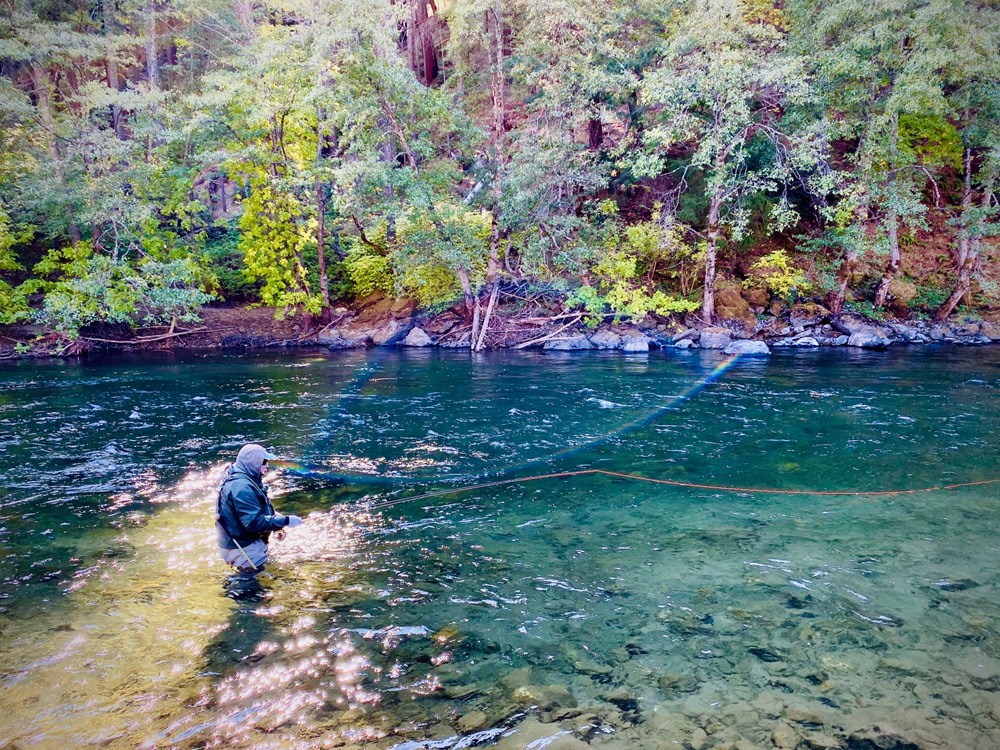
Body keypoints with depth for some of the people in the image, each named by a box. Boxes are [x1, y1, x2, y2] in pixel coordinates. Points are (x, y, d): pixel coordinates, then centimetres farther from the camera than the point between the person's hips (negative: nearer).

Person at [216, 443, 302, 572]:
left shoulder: (244, 479, 5)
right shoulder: (241, 487, -27)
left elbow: (254, 511, 16)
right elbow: (255, 522, -30)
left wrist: (275, 517, 2)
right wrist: (285, 521, -26)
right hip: (241, 548, -10)